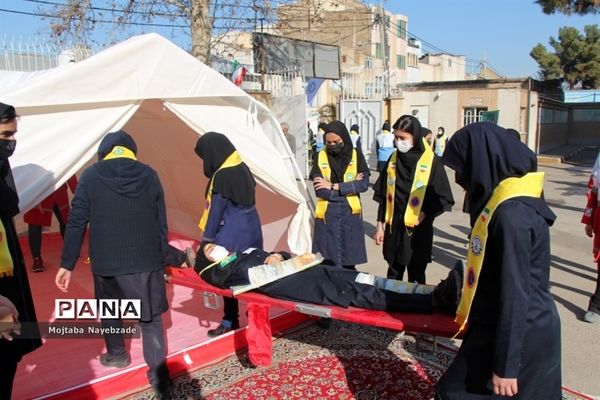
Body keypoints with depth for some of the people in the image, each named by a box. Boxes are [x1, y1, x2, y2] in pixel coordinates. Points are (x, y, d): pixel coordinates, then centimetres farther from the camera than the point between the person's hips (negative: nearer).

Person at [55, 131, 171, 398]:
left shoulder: (90, 177, -4)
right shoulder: (149, 175, 0)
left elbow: (76, 223, -4)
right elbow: (161, 222, 2)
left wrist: (67, 264, 3)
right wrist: (161, 259, 11)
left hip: (106, 262, 0)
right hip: (146, 261, 1)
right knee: (150, 317, 9)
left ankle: (116, 354, 43)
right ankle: (158, 374, 8)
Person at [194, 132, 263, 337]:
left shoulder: (222, 176, -19)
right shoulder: (242, 168, 7)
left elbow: (215, 209, -15)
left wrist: (207, 238, -6)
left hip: (232, 234, -9)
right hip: (251, 228, 9)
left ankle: (230, 321, 14)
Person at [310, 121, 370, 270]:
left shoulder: (356, 155, 0)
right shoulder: (320, 156, -3)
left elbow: (364, 184, -10)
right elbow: (320, 190, -12)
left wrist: (334, 186, -15)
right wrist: (350, 186, -11)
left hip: (350, 213, 1)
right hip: (327, 214, -1)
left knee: (349, 262, 10)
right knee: (328, 262, 3)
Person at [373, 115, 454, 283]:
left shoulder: (431, 161, -8)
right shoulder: (394, 159, 5)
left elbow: (444, 198, -6)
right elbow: (383, 195, 10)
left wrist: (423, 215, -16)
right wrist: (380, 225, 9)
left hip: (418, 230, -4)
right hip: (393, 227, 4)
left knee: (416, 278, 7)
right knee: (393, 276, 15)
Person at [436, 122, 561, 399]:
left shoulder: (511, 215, -26)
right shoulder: (504, 203, 4)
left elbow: (516, 295, -24)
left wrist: (505, 366, -19)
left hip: (517, 335, -9)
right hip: (513, 328, 9)